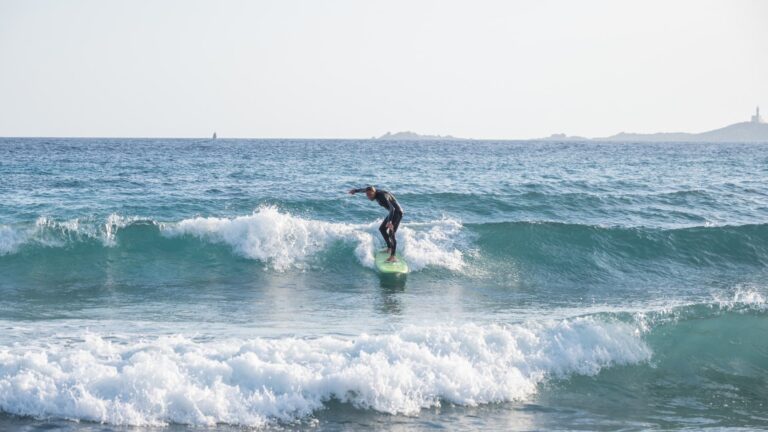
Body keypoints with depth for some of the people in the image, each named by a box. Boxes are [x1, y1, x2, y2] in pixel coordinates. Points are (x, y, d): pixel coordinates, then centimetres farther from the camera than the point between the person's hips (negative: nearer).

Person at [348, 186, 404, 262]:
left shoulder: (382, 196, -30)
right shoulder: (374, 192, -3)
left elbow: (392, 208, -43)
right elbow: (364, 189, 20)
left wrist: (389, 221, -56)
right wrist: (355, 190, 37)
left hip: (397, 212, -10)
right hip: (392, 212, 10)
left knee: (391, 233, -19)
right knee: (382, 229, 19)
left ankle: (393, 256, -24)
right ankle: (389, 248, 30)